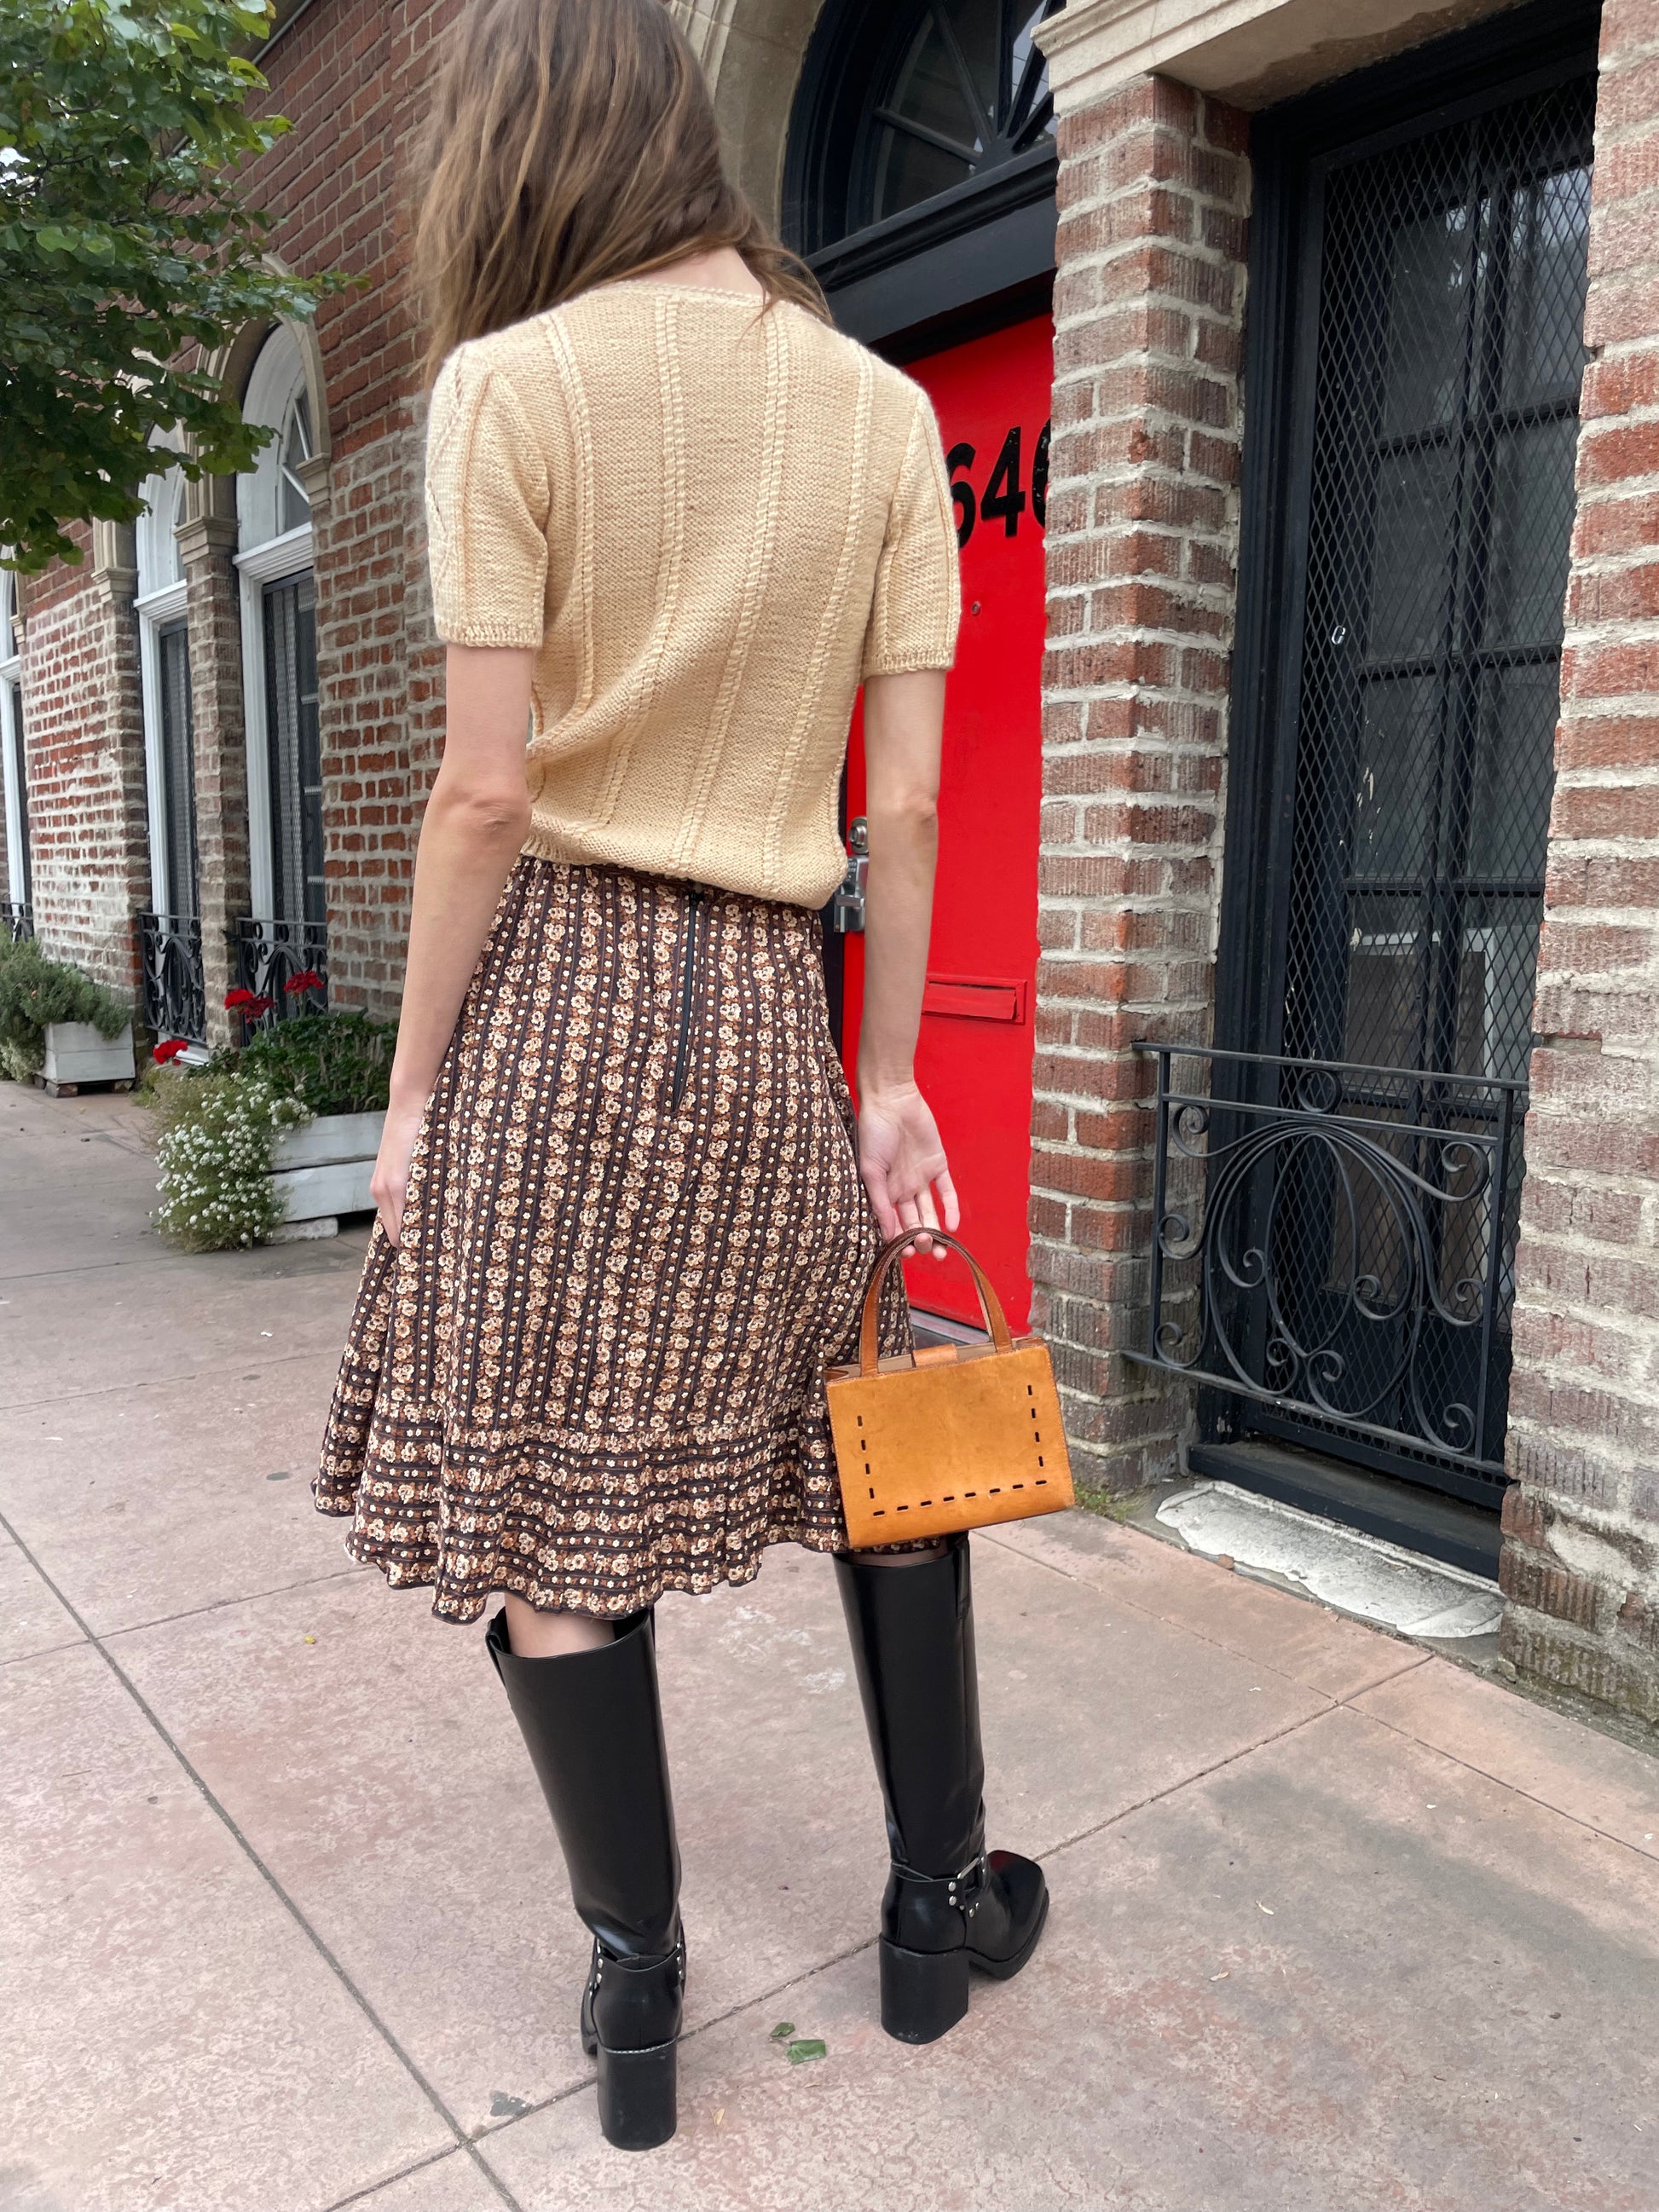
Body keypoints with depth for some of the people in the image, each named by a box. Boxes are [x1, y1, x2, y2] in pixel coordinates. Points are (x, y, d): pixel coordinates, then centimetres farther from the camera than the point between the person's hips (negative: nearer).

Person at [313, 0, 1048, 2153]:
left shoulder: (512, 382, -3)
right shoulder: (886, 411, 7)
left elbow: (485, 792, -10)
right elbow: (906, 799, 2)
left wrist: (411, 1089, -1)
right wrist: (886, 1073, 8)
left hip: (556, 991, -3)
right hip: (769, 1006, 4)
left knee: (549, 1518, 9)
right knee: (884, 1449, 19)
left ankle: (635, 1991, 24)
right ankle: (939, 1900, 34)